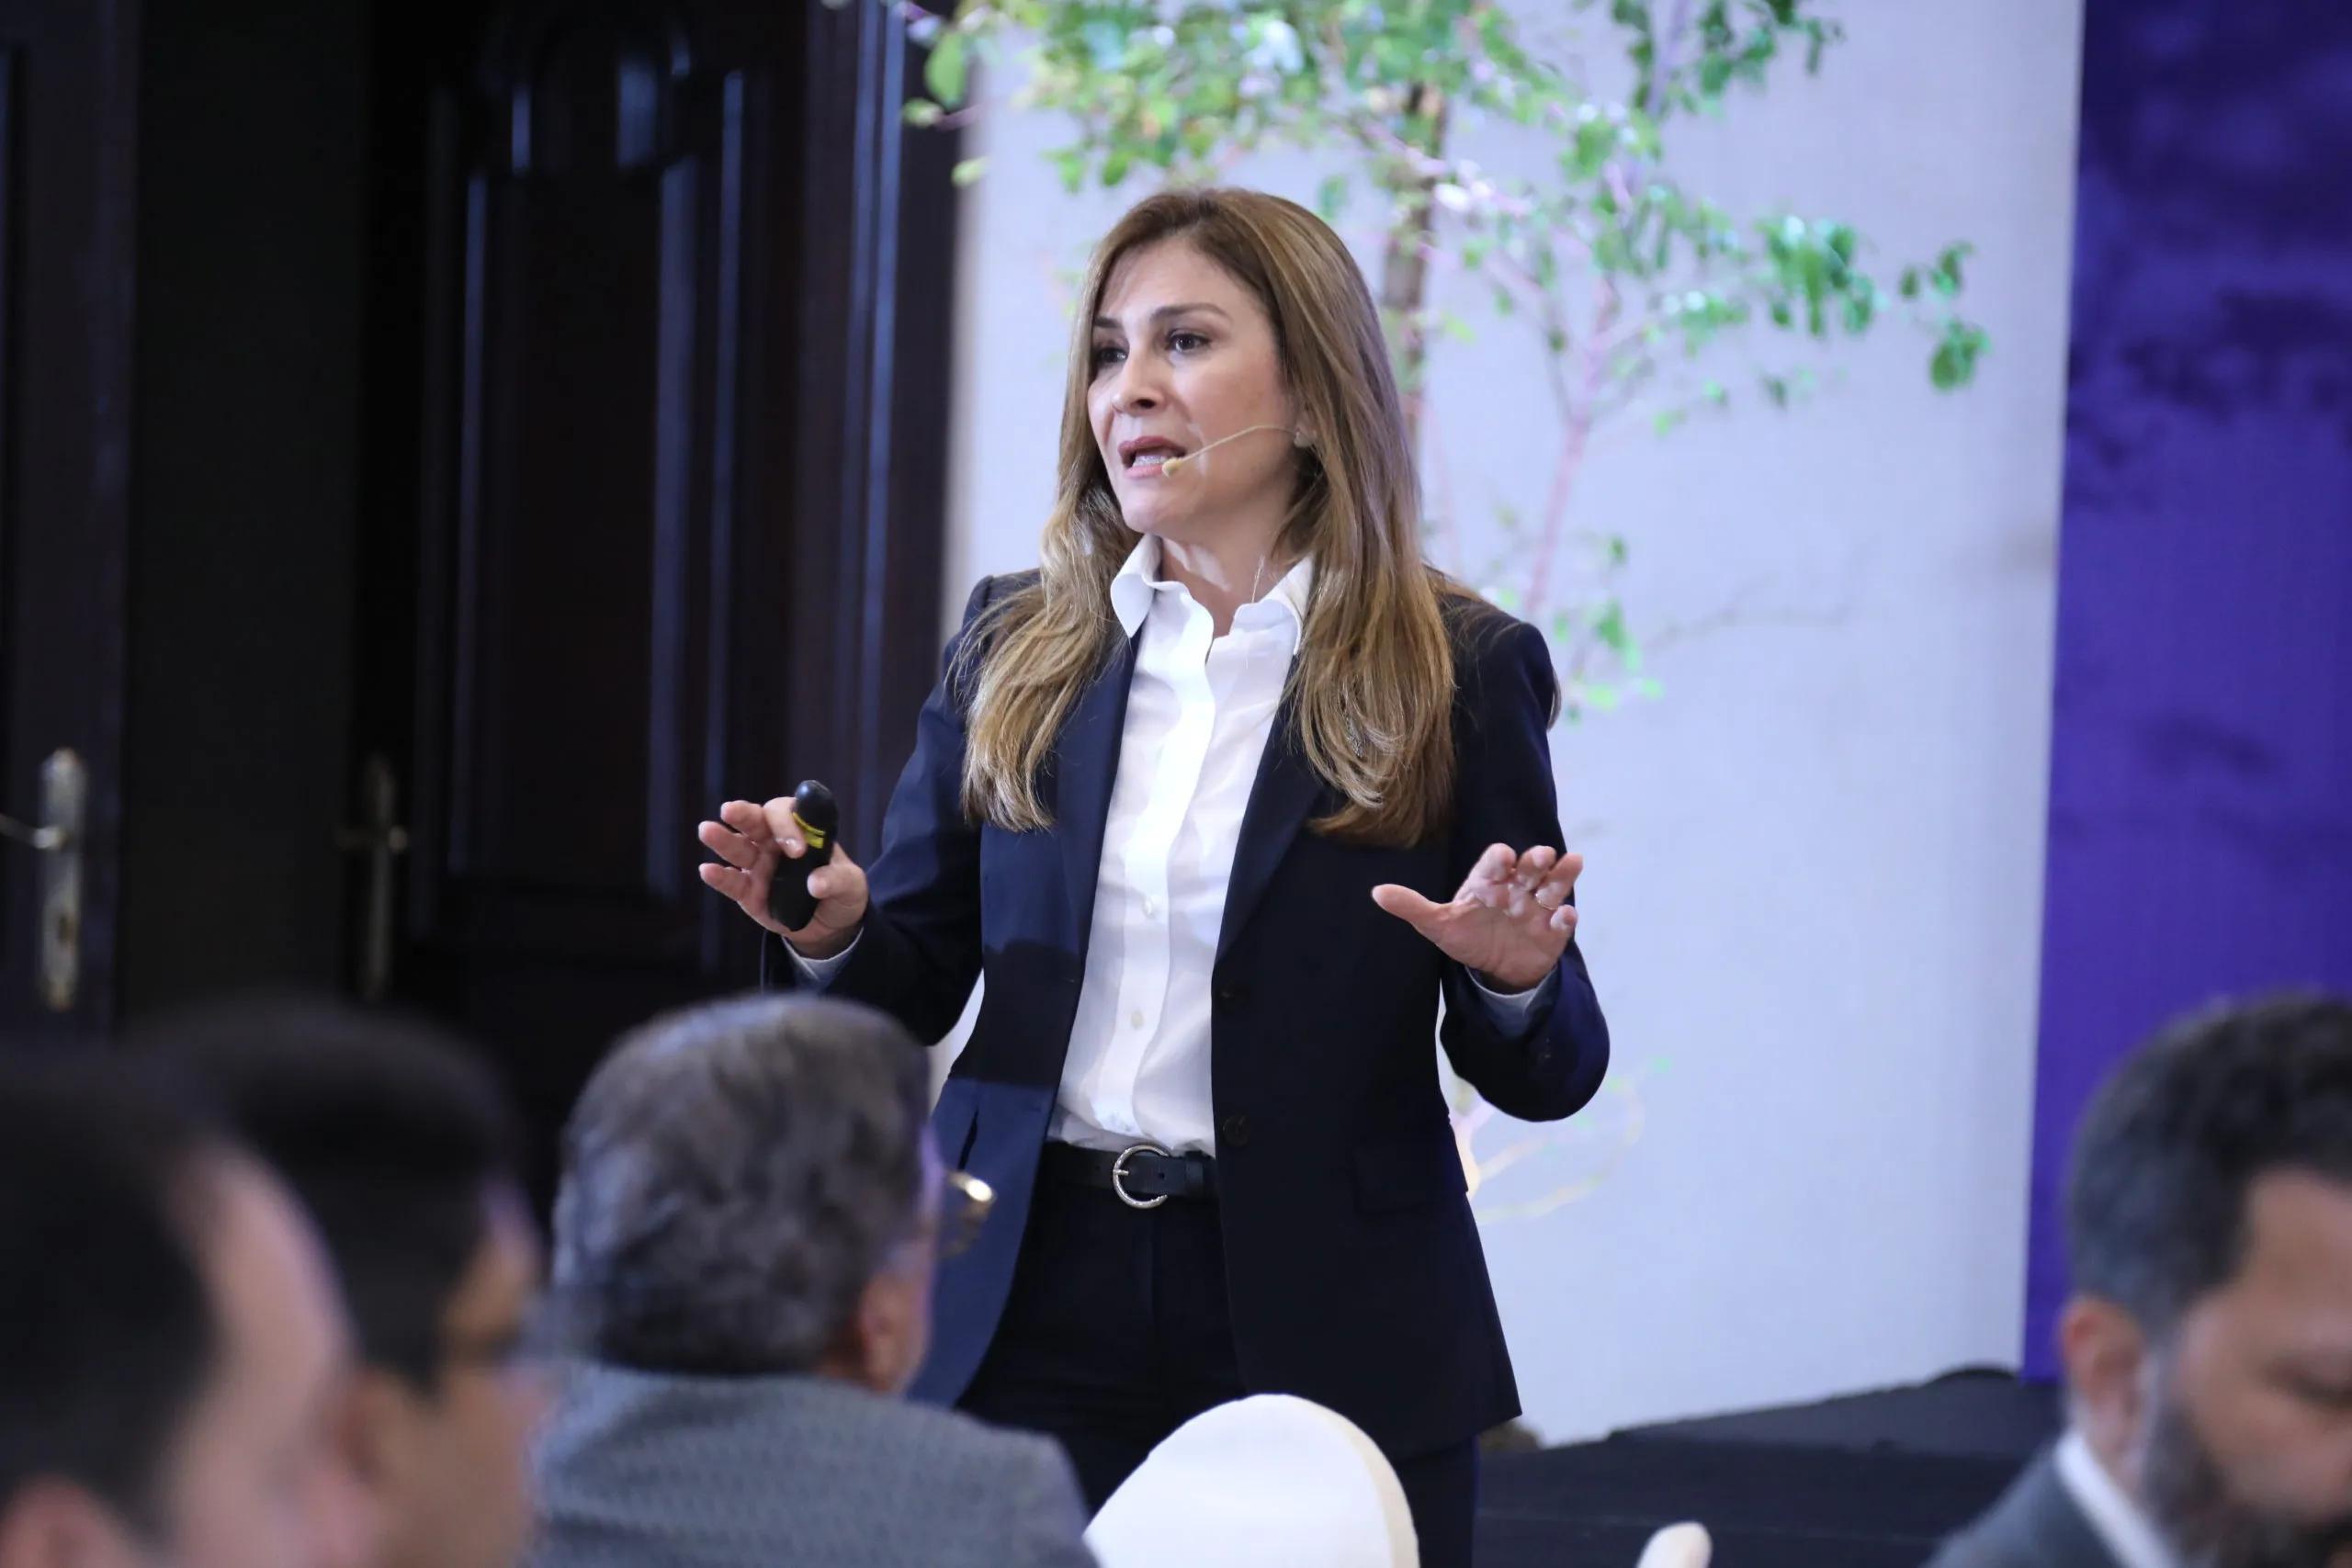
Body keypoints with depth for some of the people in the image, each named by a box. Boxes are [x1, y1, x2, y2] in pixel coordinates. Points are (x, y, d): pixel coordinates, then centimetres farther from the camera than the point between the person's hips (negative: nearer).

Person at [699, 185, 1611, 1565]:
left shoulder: (1458, 673, -1)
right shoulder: (1014, 652, 7)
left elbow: (1548, 1080, 1)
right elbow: (915, 987, 11)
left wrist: (1516, 985, -20)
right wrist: (832, 929, -10)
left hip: (1322, 1334, -2)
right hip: (1030, 1321, 2)